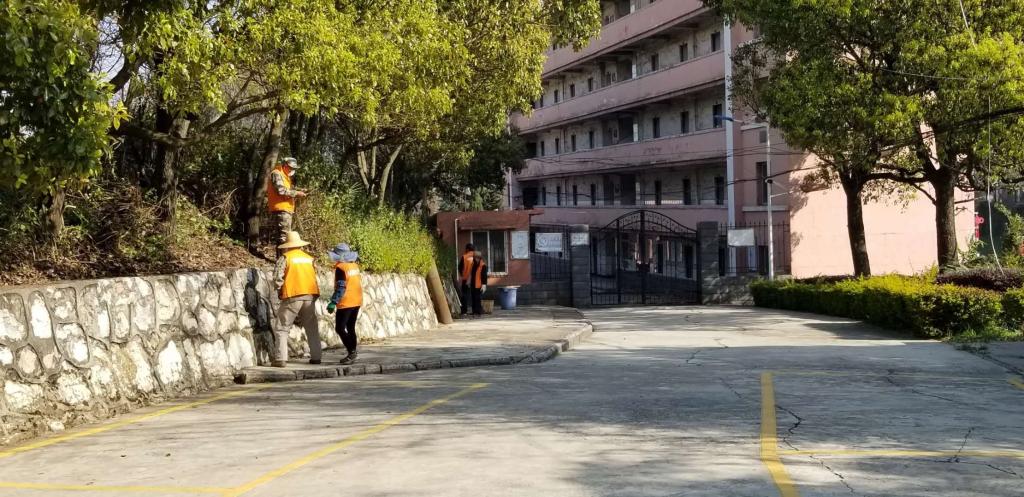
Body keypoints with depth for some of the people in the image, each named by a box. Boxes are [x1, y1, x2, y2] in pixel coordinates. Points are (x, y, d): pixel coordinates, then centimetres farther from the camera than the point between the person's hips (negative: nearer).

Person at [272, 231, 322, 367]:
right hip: (310, 295, 4)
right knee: (312, 328, 17)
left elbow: (277, 278, -9)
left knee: (282, 328, 1)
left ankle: (281, 359, -8)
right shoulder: (309, 258, 12)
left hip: (292, 296, -4)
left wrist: (280, 291, 6)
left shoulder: (285, 258, -2)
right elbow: (315, 275, 11)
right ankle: (316, 357, 17)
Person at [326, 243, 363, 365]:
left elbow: (340, 288, -22)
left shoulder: (340, 268, -17)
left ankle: (352, 351, -11)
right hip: (357, 301, 8)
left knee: (340, 328, -4)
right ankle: (352, 354, 18)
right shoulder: (355, 266, 7)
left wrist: (333, 302, -20)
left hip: (346, 303, -8)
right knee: (350, 328, 16)